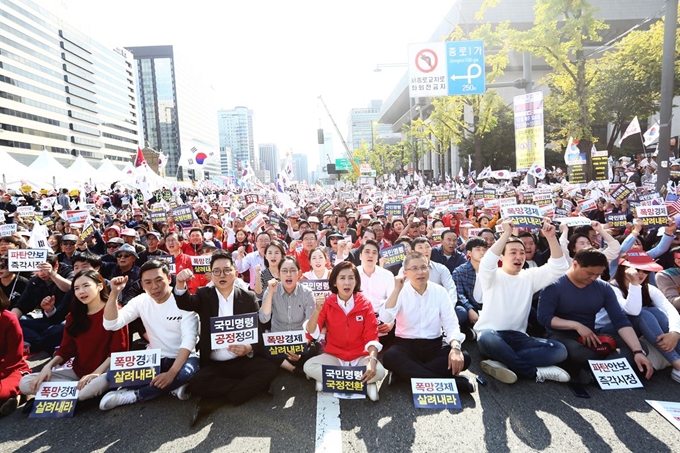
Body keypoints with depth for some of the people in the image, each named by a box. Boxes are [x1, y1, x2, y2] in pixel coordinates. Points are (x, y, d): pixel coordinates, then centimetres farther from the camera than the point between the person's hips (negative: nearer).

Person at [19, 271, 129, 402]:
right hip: (77, 372, 7)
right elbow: (66, 348, 11)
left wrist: (96, 373, -21)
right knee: (25, 383, -6)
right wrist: (48, 366, -6)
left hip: (104, 372, -7)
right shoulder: (74, 316, 10)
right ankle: (79, 388, -9)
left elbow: (118, 350, -14)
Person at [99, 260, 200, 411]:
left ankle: (134, 395, -18)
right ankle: (172, 386, -13)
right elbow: (111, 325, -8)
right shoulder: (140, 301, 0)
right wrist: (114, 293, -20)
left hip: (182, 358, -4)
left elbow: (189, 339, -22)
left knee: (190, 369, -38)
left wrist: (172, 373, -33)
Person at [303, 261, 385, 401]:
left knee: (378, 371, -29)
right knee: (308, 366, -26)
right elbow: (311, 332, -14)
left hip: (360, 357, -1)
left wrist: (372, 360, -27)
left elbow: (371, 336, -10)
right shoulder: (327, 303, -6)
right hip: (334, 356, 1)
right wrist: (317, 310, -31)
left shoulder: (365, 304, -7)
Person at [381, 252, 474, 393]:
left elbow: (451, 323, -6)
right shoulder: (400, 292, -5)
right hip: (406, 345, -1)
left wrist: (455, 347, -25)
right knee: (390, 357, -33)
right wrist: (397, 290, -25)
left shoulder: (440, 291, 0)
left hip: (434, 345, 2)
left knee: (463, 358, -24)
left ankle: (407, 373, -22)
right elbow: (385, 318, -21)